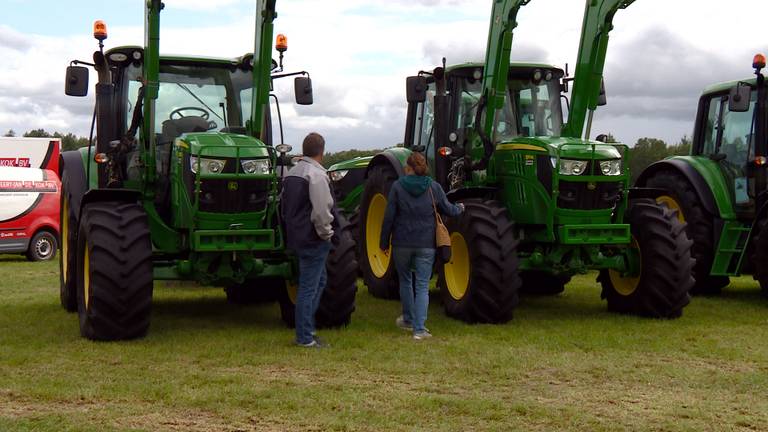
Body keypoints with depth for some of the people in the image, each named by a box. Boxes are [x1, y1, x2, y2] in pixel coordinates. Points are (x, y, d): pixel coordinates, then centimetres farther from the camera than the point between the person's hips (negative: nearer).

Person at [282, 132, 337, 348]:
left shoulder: (290, 174, 12)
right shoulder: (316, 174, -17)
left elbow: (285, 207, 19)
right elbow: (321, 211, -25)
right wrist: (326, 233, -11)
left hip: (296, 237, 9)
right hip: (313, 240, -9)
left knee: (319, 280, 21)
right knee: (308, 287, -3)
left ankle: (306, 328, 24)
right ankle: (305, 338, 4)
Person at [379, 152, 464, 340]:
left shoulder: (397, 186, -4)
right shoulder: (434, 187, 1)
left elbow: (389, 217, -5)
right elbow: (448, 209, 11)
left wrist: (384, 242, 4)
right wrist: (460, 208, 34)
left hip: (402, 243, 0)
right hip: (426, 244, 0)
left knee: (405, 281, 20)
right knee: (422, 286, 2)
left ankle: (408, 320, 32)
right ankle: (419, 328, -7)